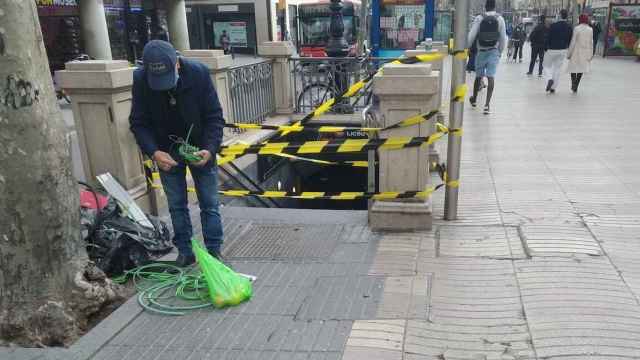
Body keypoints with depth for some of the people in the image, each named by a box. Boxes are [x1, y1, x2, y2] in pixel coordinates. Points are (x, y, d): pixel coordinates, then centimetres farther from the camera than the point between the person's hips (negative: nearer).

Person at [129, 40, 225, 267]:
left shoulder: (199, 73, -23)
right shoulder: (140, 79, -18)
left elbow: (214, 116, -16)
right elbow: (138, 123, -12)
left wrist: (210, 149, -29)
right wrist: (154, 152, -27)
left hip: (200, 149, -1)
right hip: (166, 152, 2)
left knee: (209, 205, 5)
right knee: (176, 205, 11)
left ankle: (214, 252, 18)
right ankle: (184, 252, 25)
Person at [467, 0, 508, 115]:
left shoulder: (479, 18, -4)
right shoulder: (500, 19, 0)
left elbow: (472, 35, -7)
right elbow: (503, 38, 2)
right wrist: (500, 51, 13)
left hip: (481, 51, 0)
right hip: (494, 51, 0)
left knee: (478, 76, 15)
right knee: (491, 77, -6)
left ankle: (474, 99, 33)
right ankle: (487, 104, -14)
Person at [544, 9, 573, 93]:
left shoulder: (553, 25, -14)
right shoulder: (569, 27, -1)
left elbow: (548, 38, -11)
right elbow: (570, 40, 4)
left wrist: (546, 48, 0)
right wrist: (566, 47, 18)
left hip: (552, 49, -4)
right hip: (563, 50, 4)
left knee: (547, 66, 13)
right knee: (558, 68, 11)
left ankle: (550, 79, -15)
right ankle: (553, 87, 13)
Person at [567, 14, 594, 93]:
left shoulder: (576, 29, -10)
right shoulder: (590, 29, 1)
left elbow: (573, 42, -9)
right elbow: (591, 43, 4)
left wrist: (569, 53, -2)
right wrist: (591, 54, 12)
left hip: (577, 51, -3)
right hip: (586, 52, 3)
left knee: (573, 68, 9)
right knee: (581, 69, 13)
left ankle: (573, 83, -11)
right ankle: (576, 87, 11)